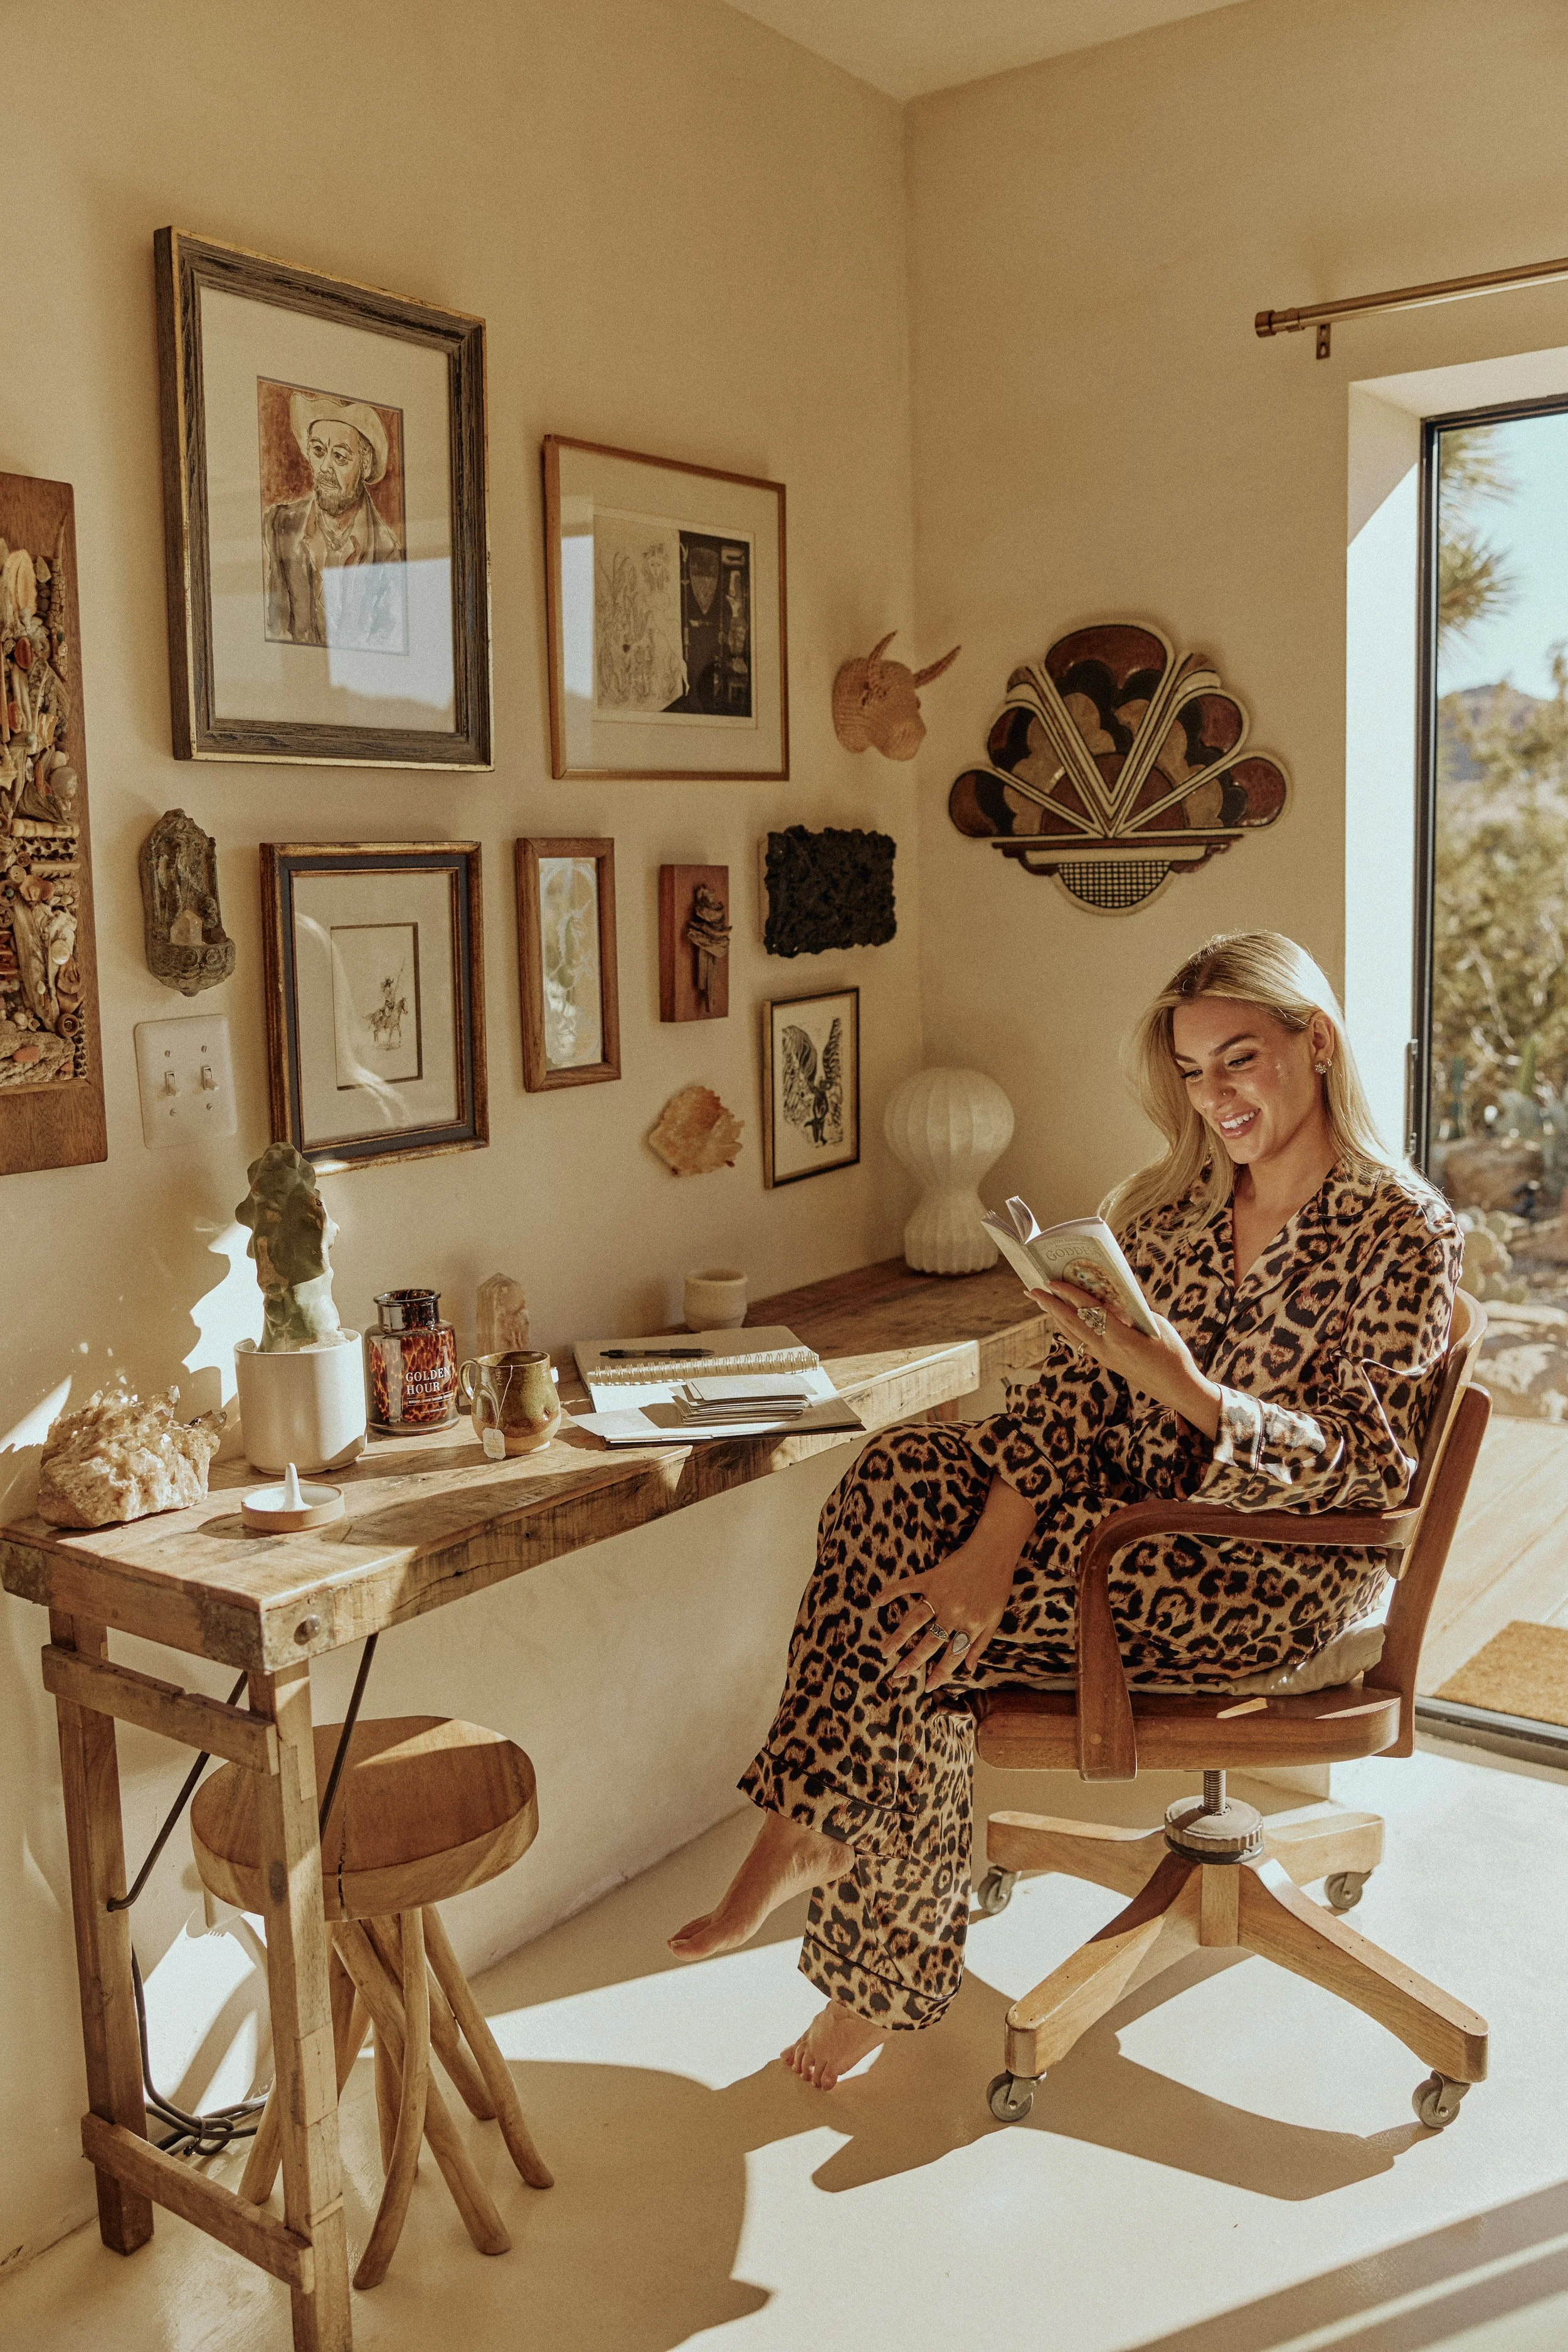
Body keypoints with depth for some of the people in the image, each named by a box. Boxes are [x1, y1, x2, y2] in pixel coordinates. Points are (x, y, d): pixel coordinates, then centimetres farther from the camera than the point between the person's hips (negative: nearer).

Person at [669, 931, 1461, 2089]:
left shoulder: (1403, 1232, -10)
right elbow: (1074, 1381, -1)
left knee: (927, 1630, -21)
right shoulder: (1171, 1204, 8)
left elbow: (1370, 1467, -17)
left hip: (1273, 1571, -6)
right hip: (1135, 1515, 6)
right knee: (902, 1473, -22)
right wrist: (997, 1536, -18)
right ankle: (812, 1833, -22)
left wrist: (1181, 1385, -32)